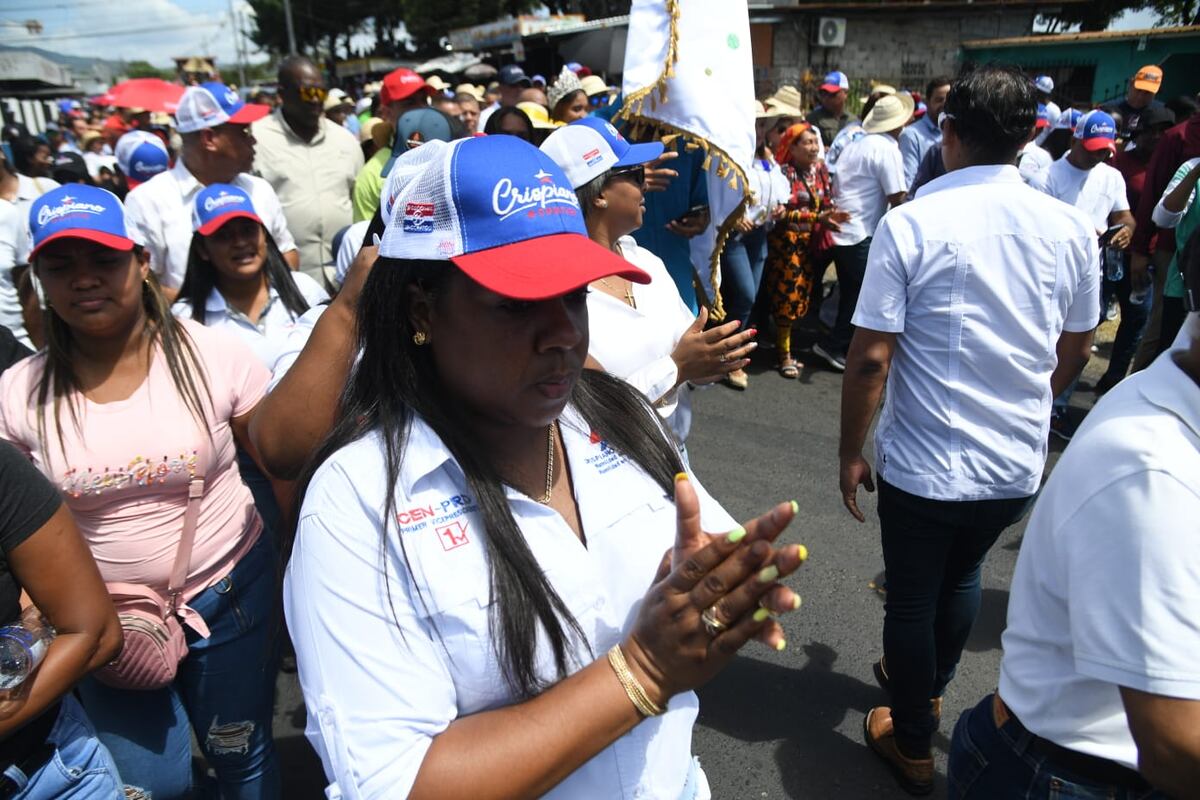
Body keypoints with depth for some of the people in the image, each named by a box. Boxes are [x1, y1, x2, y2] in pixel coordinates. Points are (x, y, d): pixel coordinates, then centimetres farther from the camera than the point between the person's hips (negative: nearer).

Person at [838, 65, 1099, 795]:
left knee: (912, 599, 16)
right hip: (1020, 464, 5)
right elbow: (1076, 352, 8)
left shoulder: (911, 224, -16)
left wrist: (851, 452, -4)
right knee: (962, 575, 28)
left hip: (922, 463, -4)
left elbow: (871, 357, -17)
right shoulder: (1071, 228, -3)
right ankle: (929, 691, 51)